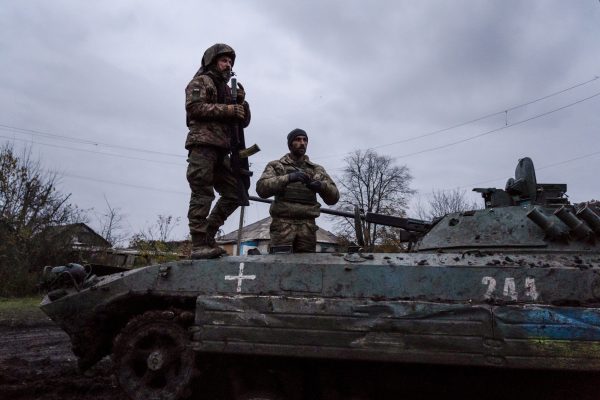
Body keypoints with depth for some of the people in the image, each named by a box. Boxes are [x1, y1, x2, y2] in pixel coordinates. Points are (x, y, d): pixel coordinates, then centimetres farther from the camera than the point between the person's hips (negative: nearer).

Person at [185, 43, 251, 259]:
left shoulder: (227, 89, 28)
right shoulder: (200, 81, 8)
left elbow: (244, 121, 22)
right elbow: (195, 107, -11)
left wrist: (241, 101, 3)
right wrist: (227, 110, -13)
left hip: (221, 150, 8)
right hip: (202, 145, -8)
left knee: (234, 193, 3)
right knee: (202, 195, -11)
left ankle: (206, 234, 10)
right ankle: (199, 245, -10)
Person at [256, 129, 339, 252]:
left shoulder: (317, 169, 21)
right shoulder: (276, 166, 14)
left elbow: (334, 197, 12)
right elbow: (261, 188, -4)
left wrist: (321, 186, -9)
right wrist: (288, 178, -17)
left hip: (307, 225, 2)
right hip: (283, 223, -2)